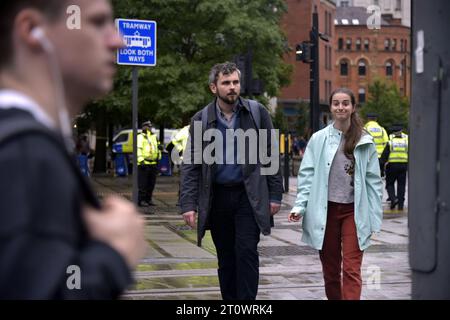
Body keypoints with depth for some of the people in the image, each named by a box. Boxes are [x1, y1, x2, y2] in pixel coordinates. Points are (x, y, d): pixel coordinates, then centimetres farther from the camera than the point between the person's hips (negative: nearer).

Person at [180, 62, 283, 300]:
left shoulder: (257, 113, 1)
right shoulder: (201, 120, 2)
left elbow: (271, 156, 3)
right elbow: (190, 165, 1)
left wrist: (275, 195, -3)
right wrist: (188, 204, -8)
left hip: (249, 196, -2)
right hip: (217, 197, 2)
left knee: (246, 252, -10)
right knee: (225, 259, 9)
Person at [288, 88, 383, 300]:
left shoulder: (365, 142, 3)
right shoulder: (318, 139, 2)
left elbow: (373, 180, 5)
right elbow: (307, 174, 3)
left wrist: (374, 217, 2)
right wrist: (300, 206, -7)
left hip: (354, 210, -1)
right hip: (326, 210, 1)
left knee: (351, 270, -8)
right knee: (330, 269, 11)